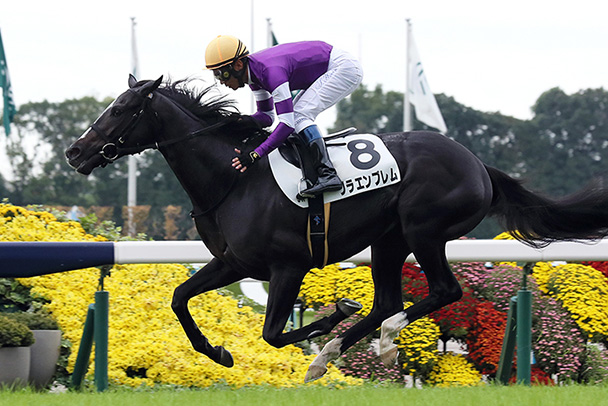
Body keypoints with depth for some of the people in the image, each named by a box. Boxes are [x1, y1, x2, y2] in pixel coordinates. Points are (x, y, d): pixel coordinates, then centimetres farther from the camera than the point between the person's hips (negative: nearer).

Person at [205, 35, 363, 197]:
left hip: (345, 68, -10)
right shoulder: (253, 70, 0)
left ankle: (328, 174, -29)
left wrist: (256, 154, -37)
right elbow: (267, 116, 9)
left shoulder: (271, 71, -30)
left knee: (300, 115, -20)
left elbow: (287, 124, -34)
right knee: (295, 116, 8)